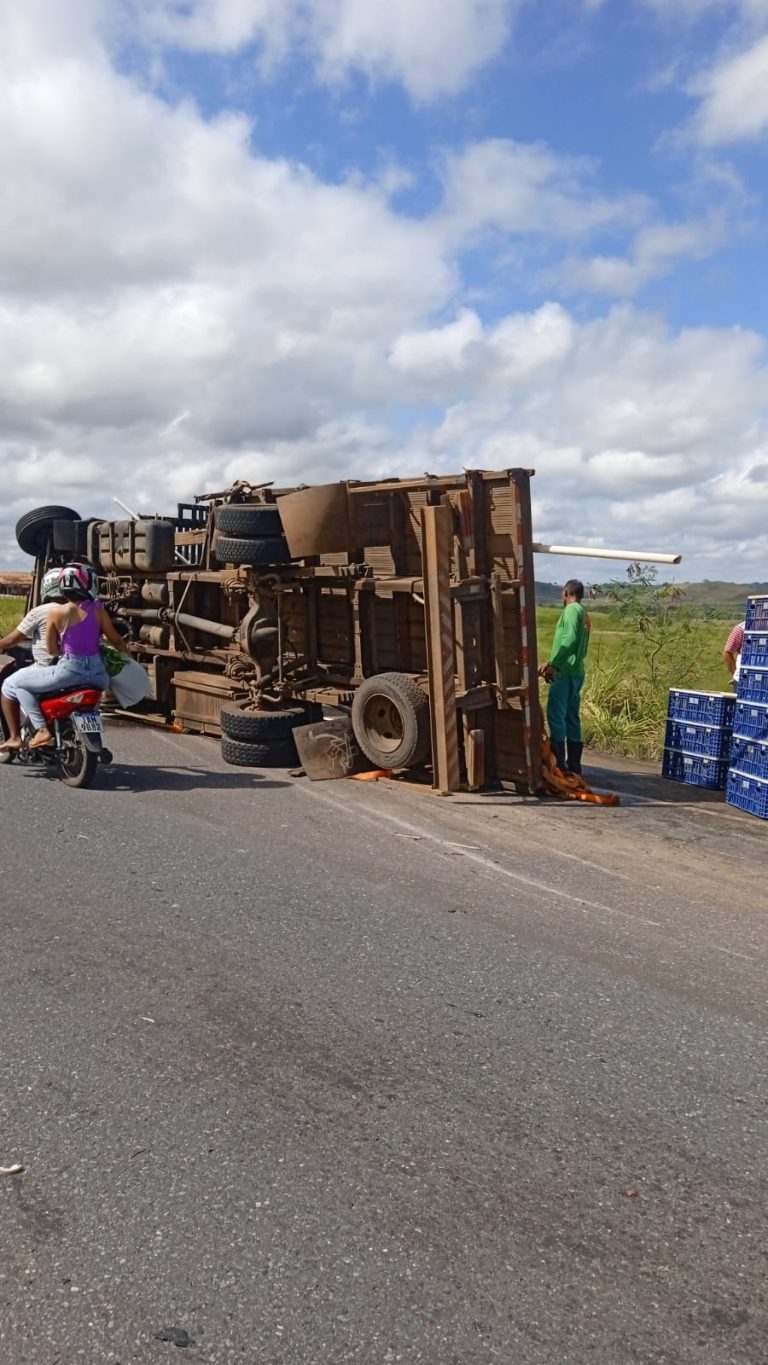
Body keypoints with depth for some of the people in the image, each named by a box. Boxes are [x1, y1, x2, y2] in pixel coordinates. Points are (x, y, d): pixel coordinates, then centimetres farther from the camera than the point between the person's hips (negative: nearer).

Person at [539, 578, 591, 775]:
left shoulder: (571, 609, -8)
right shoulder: (584, 613, 19)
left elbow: (569, 640, -21)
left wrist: (553, 664, -17)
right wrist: (553, 663, 18)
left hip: (565, 672, -9)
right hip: (576, 672, 9)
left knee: (555, 715, -8)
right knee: (572, 717, 10)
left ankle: (558, 764, -9)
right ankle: (573, 764, 13)